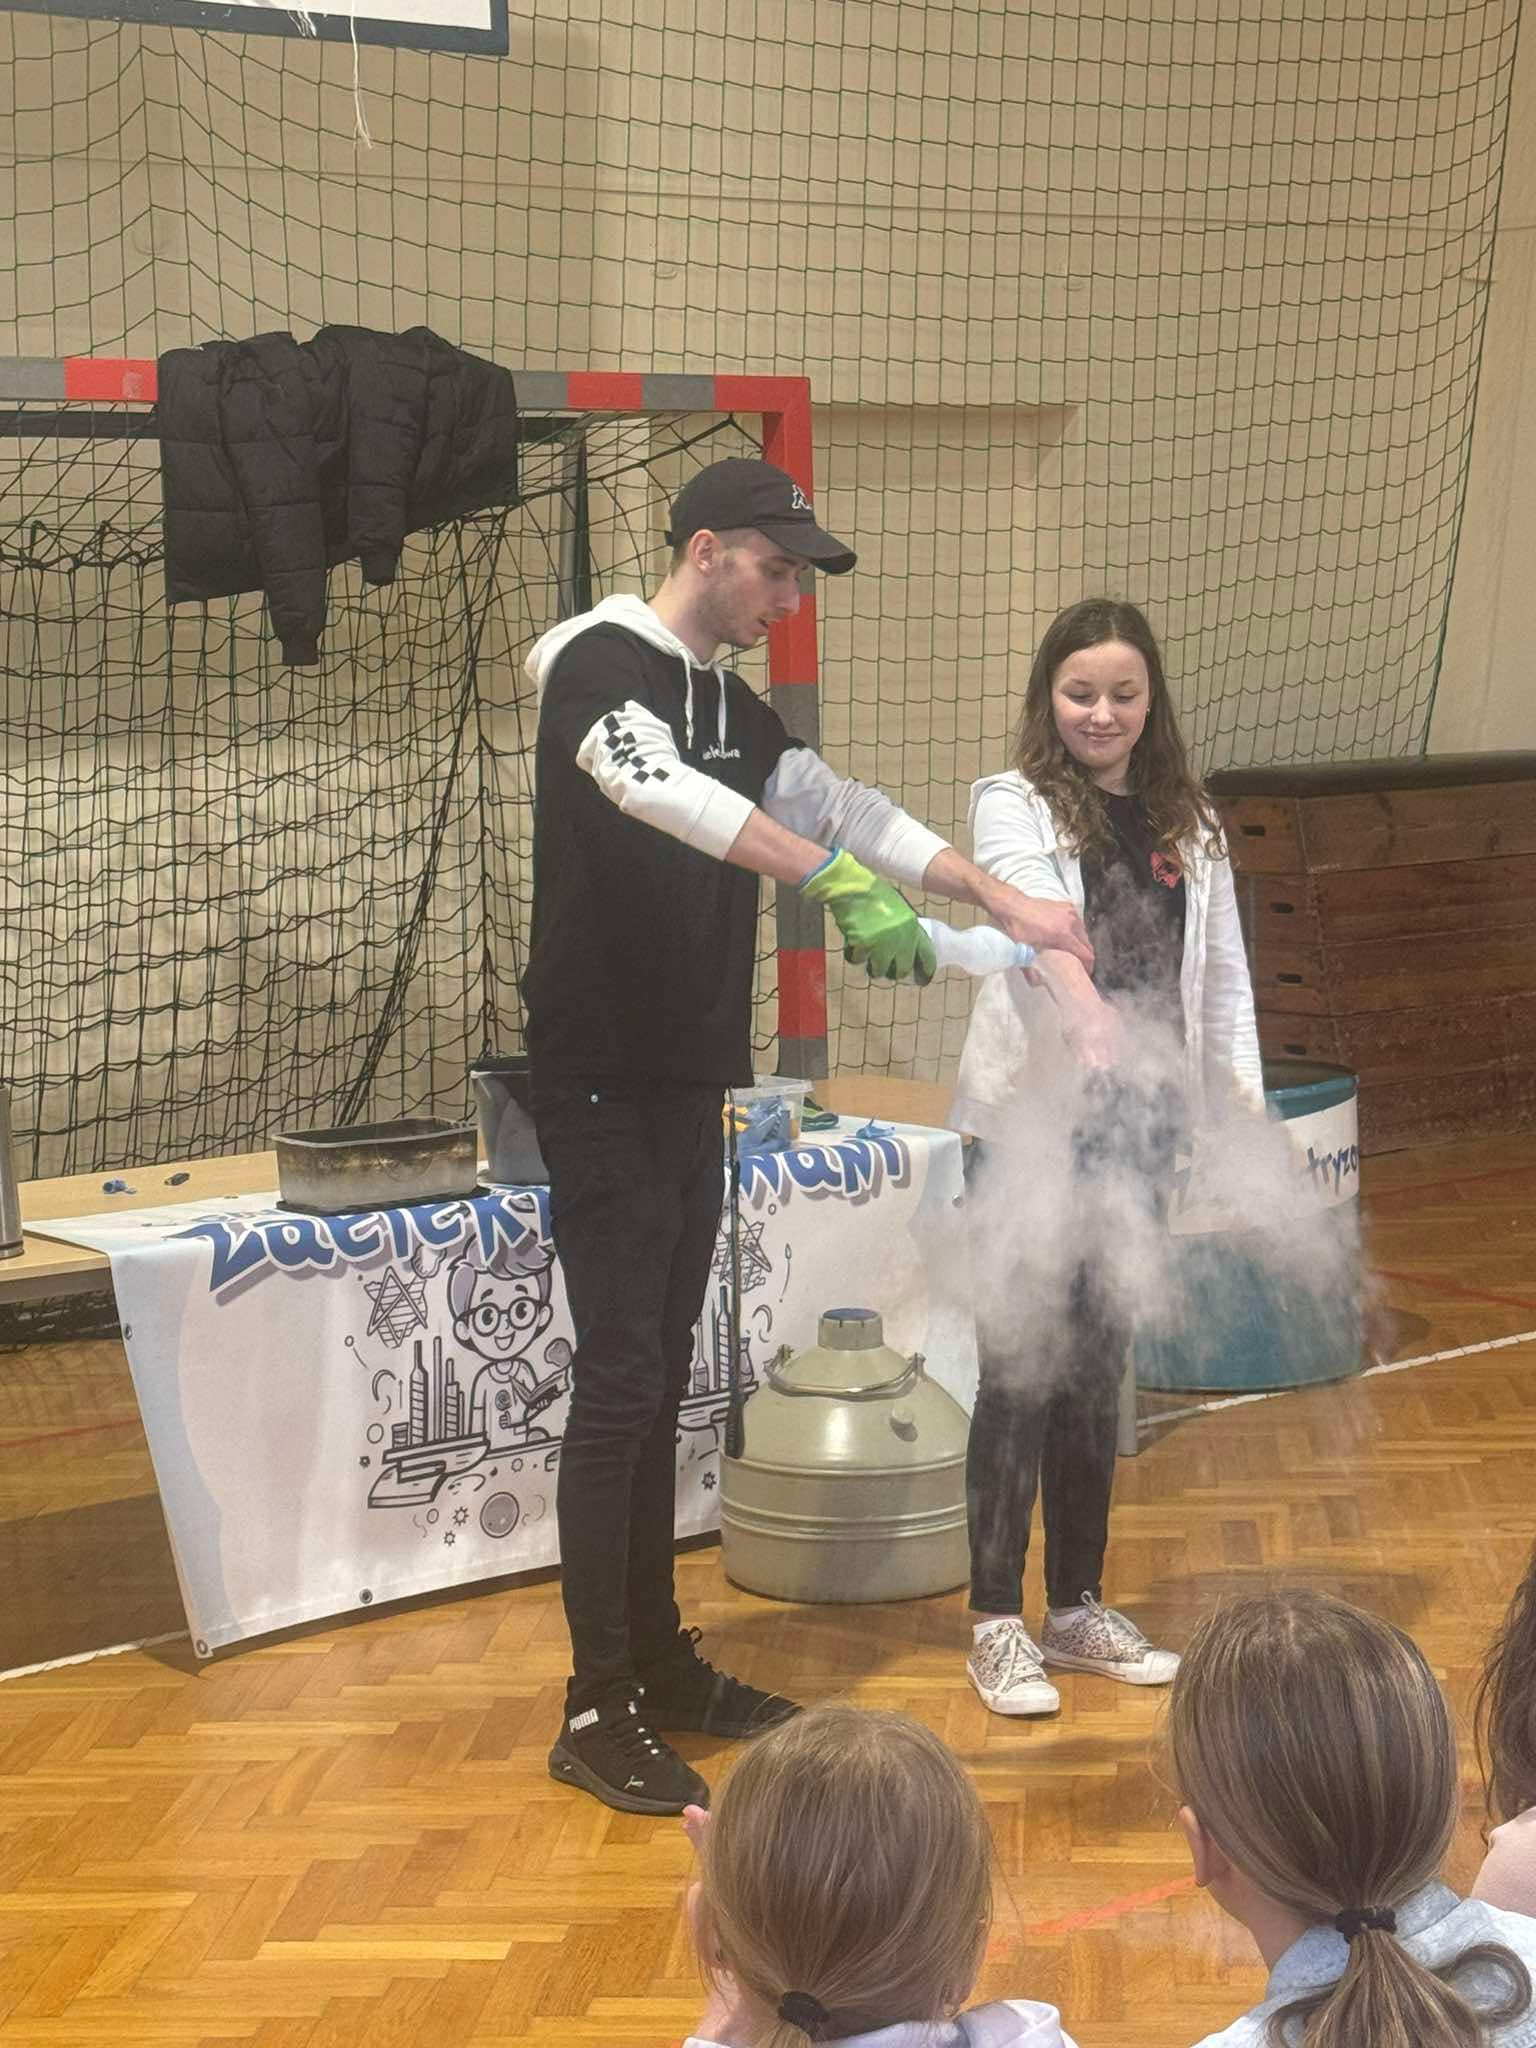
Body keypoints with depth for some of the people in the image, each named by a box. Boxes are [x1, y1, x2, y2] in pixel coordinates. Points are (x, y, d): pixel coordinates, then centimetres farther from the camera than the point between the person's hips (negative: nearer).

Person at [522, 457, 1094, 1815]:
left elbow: (841, 807, 17)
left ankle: (658, 1658, 23)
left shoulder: (733, 706, 15)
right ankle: (599, 1711, -3)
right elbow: (660, 790, -31)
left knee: (659, 1383, 13)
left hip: (692, 1088, 9)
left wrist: (1005, 904, 9)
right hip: (602, 1088, -9)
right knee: (621, 1384, -8)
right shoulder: (599, 662, -12)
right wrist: (840, 881, -38)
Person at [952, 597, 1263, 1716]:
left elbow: (1224, 979, 13)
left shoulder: (1189, 825, 11)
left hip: (1138, 1130, 5)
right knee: (1022, 1369, -2)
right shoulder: (1014, 805, -5)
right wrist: (1081, 1002, -45)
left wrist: (1245, 1108, 5)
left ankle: (1078, 1606, 24)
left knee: (1098, 1370, 13)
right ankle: (998, 1622, 5)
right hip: (1030, 1126, -5)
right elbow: (1030, 909, -27)